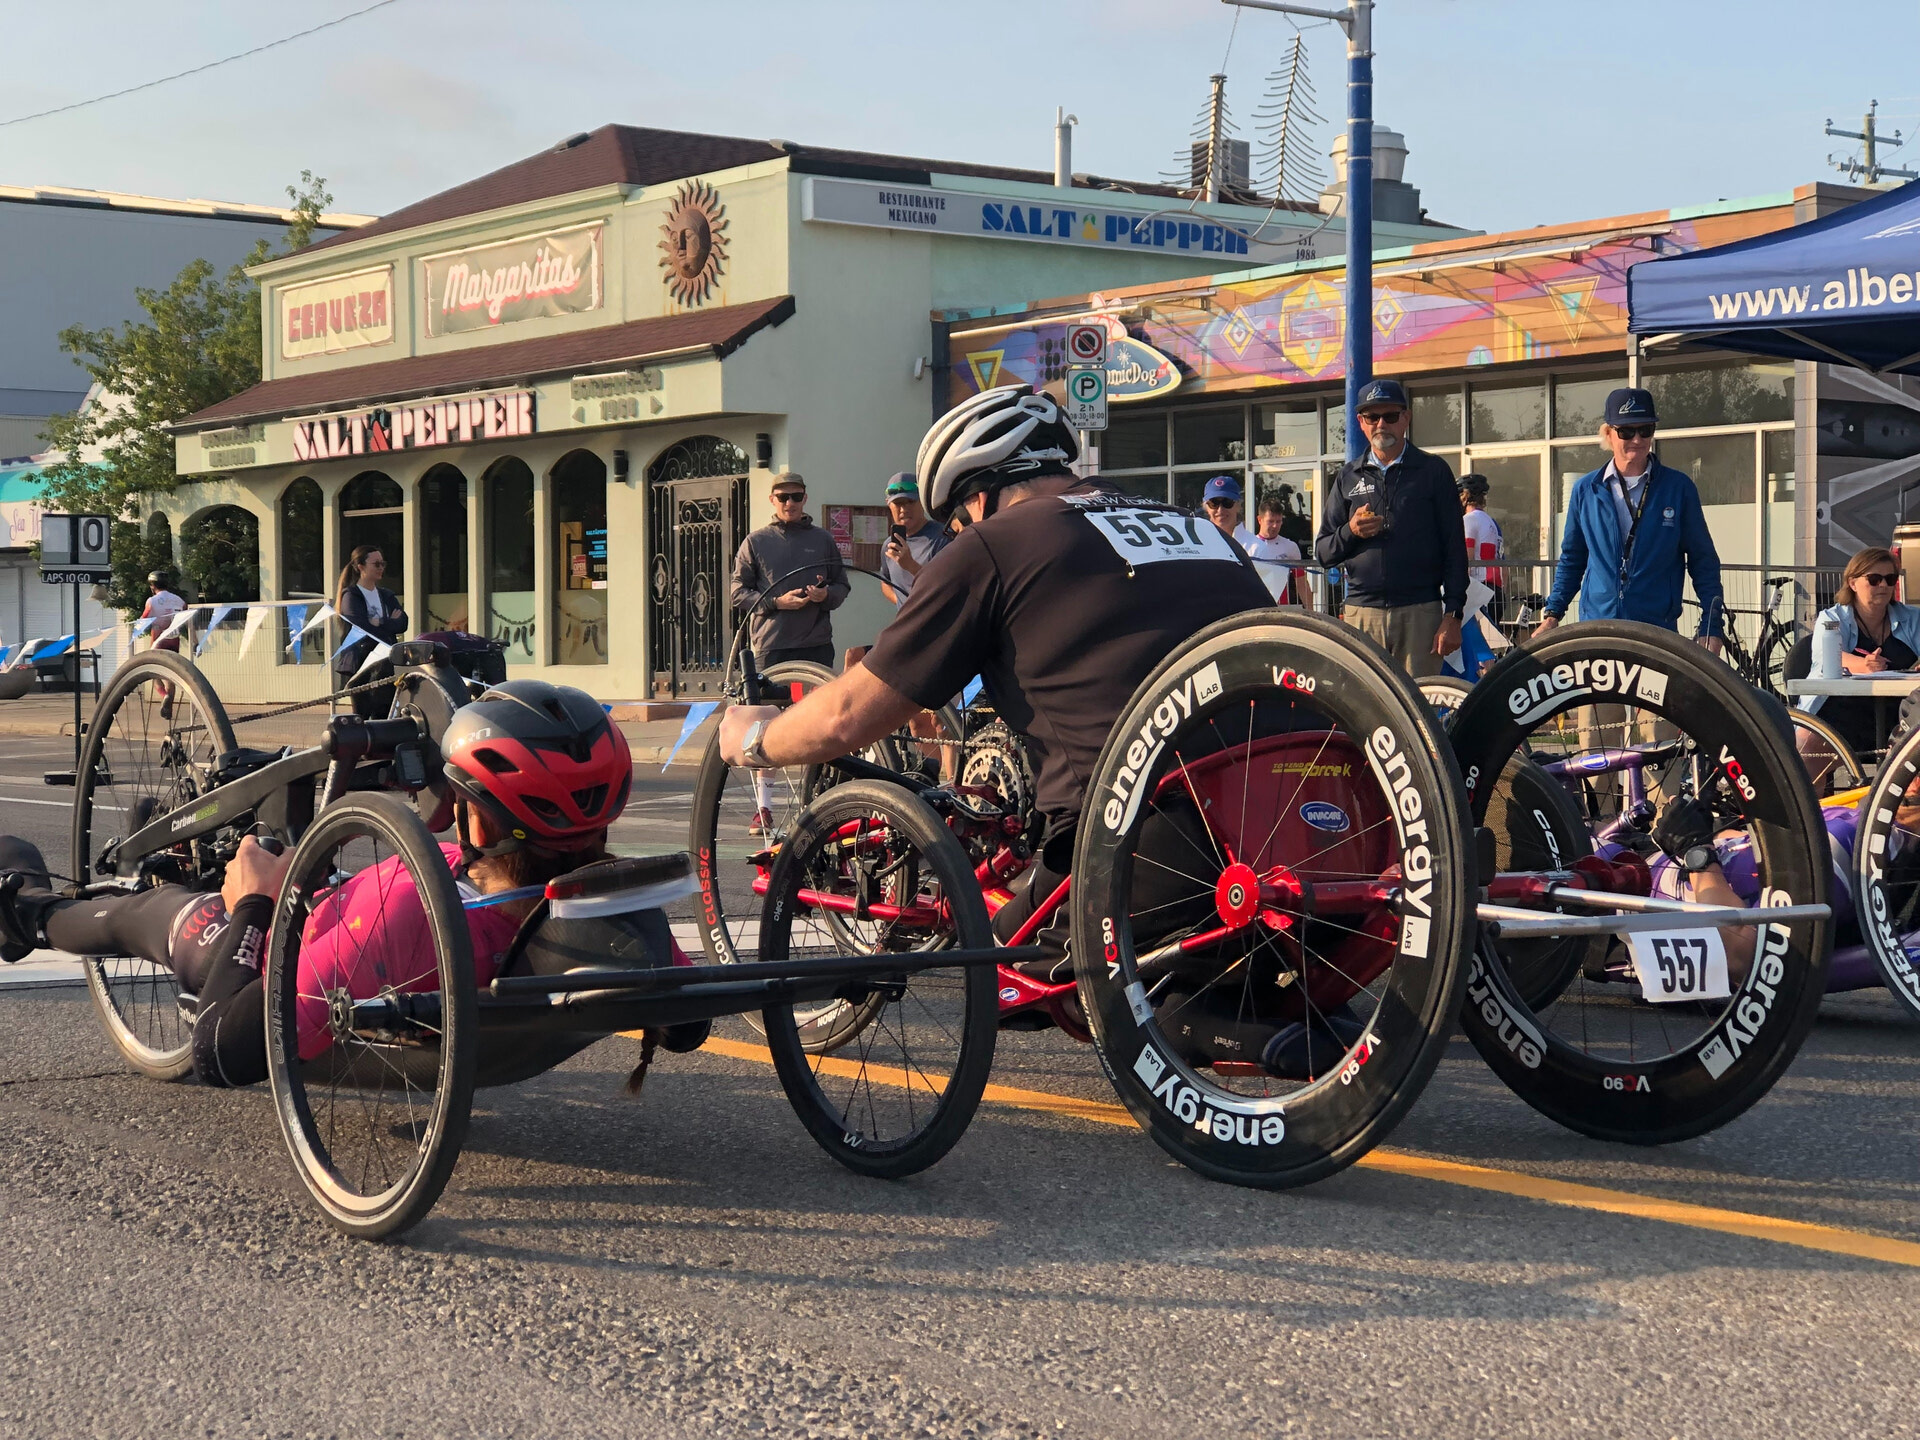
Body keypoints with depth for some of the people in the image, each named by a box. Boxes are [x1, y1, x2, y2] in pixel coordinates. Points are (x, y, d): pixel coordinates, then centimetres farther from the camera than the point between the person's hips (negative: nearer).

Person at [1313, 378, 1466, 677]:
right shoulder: (1349, 478, 16)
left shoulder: (1433, 470, 9)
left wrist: (1452, 616, -4)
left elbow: (1454, 548, 5)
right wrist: (1350, 532, -7)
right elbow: (1322, 552, 15)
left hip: (1420, 615, -2)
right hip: (1361, 612, 2)